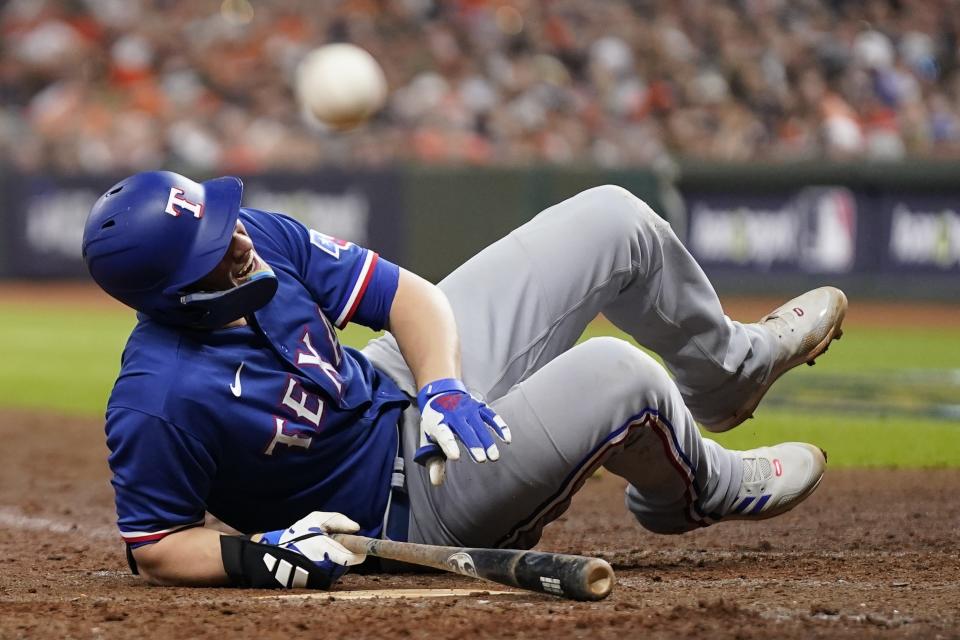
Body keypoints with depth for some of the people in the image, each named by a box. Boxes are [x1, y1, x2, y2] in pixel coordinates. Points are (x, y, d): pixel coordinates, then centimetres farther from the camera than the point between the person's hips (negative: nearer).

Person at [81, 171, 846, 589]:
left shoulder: (259, 240, -15)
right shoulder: (160, 403, -34)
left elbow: (408, 295, -7)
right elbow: (153, 549, -21)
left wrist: (442, 390, -24)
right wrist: (255, 556, -37)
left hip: (409, 393, 7)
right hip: (407, 504, -7)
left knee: (612, 220, 5)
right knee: (615, 375, -25)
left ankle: (731, 365, 36)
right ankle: (698, 491, 13)